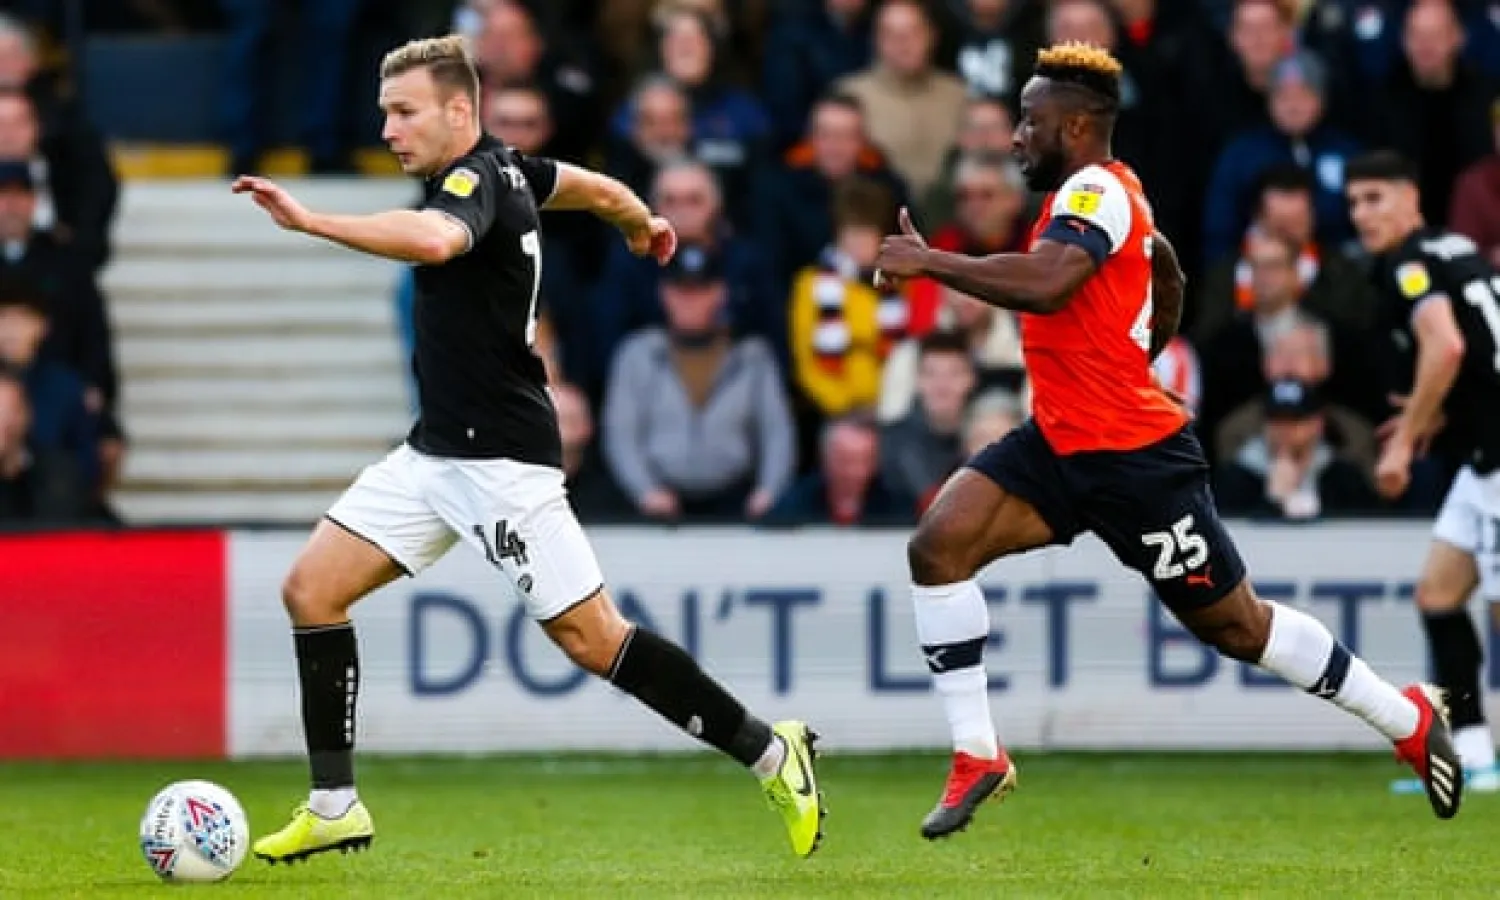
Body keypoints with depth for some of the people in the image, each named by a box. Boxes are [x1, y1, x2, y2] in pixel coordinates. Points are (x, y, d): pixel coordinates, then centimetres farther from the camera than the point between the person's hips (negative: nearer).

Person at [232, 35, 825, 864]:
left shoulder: (475, 182, -19)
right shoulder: (506, 170, 8)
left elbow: (432, 239, -43)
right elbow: (601, 191, 26)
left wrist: (308, 221, -45)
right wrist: (643, 226, 47)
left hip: (500, 459, -10)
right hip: (435, 452, 10)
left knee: (591, 639, -7)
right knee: (310, 590, 2)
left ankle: (769, 752, 6)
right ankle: (333, 806, 6)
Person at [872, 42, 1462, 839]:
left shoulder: (1097, 192, -18)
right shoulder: (1098, 194, 12)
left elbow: (1046, 283, -37)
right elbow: (1167, 273, 30)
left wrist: (927, 262, -30)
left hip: (1135, 460, -9)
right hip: (1059, 442, 9)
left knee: (1235, 626, 3)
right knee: (939, 544, -11)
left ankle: (1410, 721, 21)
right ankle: (976, 758, -7)